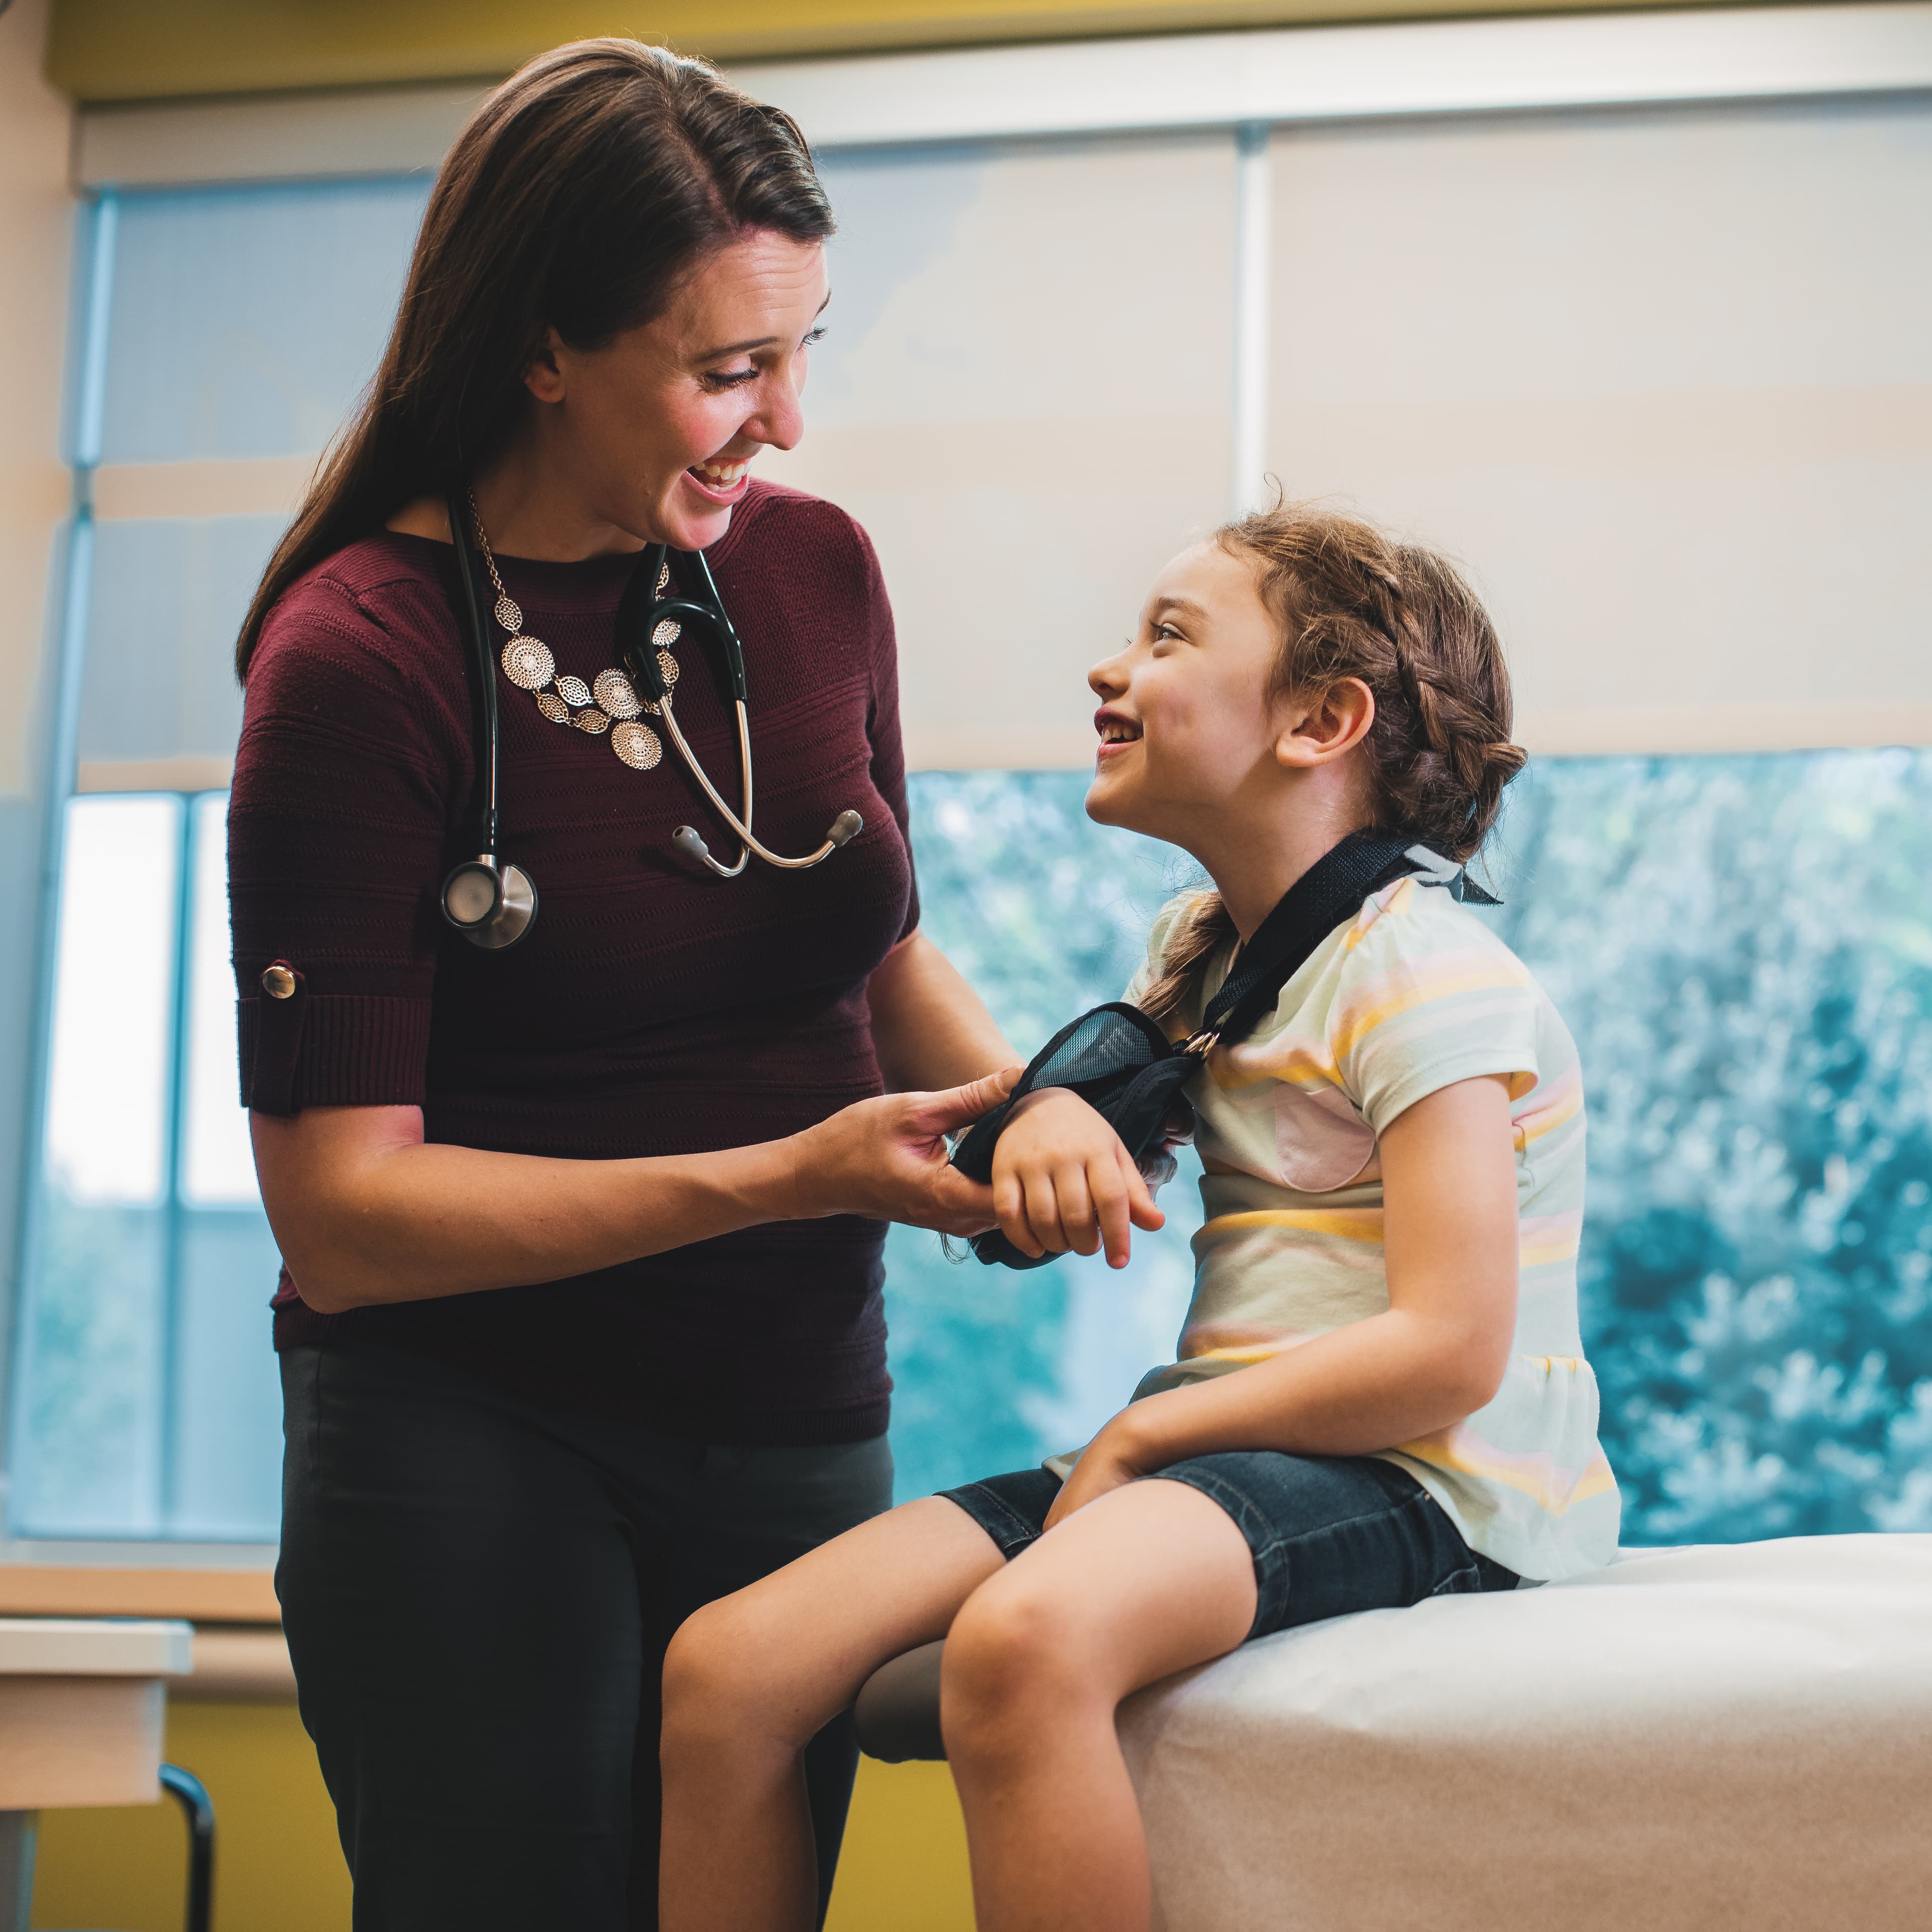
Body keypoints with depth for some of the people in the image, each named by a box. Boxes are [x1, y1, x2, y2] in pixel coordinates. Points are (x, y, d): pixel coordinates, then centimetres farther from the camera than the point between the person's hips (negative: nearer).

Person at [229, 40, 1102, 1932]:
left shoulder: (812, 570, -1)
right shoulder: (357, 659, -16)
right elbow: (341, 1215, -18)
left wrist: (1025, 1100, -5)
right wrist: (781, 1176, -24)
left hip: (797, 1424, 5)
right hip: (464, 1439, -5)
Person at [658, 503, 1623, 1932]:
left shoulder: (1418, 971, -10)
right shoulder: (1200, 943, 16)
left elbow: (1447, 1354, -19)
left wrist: (1139, 1438, -11)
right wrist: (1050, 1109, -1)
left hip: (1416, 1479, -8)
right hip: (1220, 1447, 8)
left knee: (1023, 1642, -39)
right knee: (725, 1672, -9)